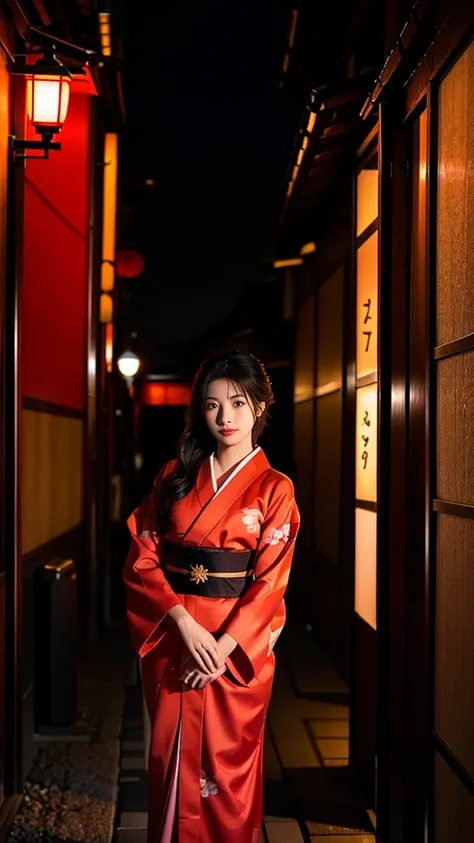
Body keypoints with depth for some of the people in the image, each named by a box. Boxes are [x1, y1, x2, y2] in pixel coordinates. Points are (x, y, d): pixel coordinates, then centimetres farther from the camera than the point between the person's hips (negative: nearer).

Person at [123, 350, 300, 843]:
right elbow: (142, 556, -1)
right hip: (171, 636, 3)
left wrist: (223, 647, -18)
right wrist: (185, 624, -15)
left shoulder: (273, 489, -2)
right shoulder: (175, 476, 6)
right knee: (171, 754, 11)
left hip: (239, 644, -2)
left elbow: (270, 581, -7)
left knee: (227, 760, 7)